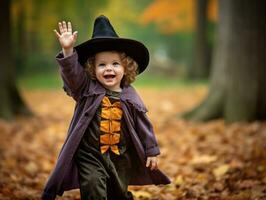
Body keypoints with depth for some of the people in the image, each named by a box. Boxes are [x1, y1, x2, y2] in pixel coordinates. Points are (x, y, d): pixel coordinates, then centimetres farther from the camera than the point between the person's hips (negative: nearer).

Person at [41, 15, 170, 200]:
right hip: (90, 156, -2)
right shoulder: (87, 89, -5)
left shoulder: (130, 97, -1)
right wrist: (68, 50, -37)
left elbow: (143, 125, 5)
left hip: (120, 157, 2)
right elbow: (72, 72, -21)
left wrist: (152, 151, 6)